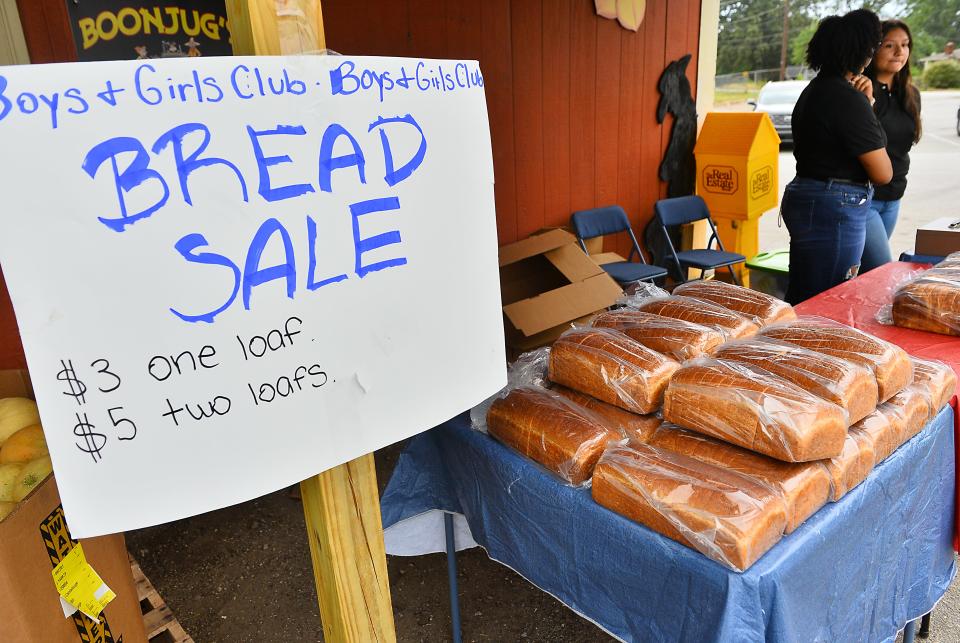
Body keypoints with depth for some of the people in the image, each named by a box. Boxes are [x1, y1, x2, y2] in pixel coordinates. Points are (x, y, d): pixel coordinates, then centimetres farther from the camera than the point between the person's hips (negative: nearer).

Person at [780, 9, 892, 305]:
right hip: (835, 210, -10)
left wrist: (866, 101, 10)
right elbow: (882, 174, -12)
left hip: (803, 198, 10)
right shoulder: (848, 98, -16)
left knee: (801, 301, 16)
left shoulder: (816, 89, 13)